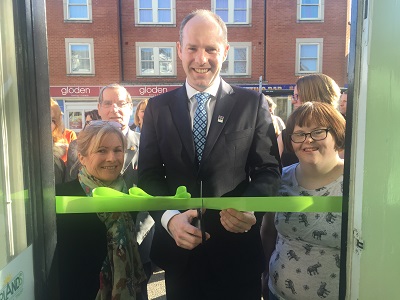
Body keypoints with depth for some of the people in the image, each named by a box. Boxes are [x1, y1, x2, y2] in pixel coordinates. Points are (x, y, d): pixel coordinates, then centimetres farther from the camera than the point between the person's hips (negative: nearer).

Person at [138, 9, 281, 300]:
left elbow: (269, 170, -3)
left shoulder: (253, 103, -3)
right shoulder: (158, 107, 2)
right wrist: (169, 218, -17)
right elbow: (149, 175, 0)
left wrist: (249, 208, -22)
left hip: (236, 248, -1)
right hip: (178, 246, 2)